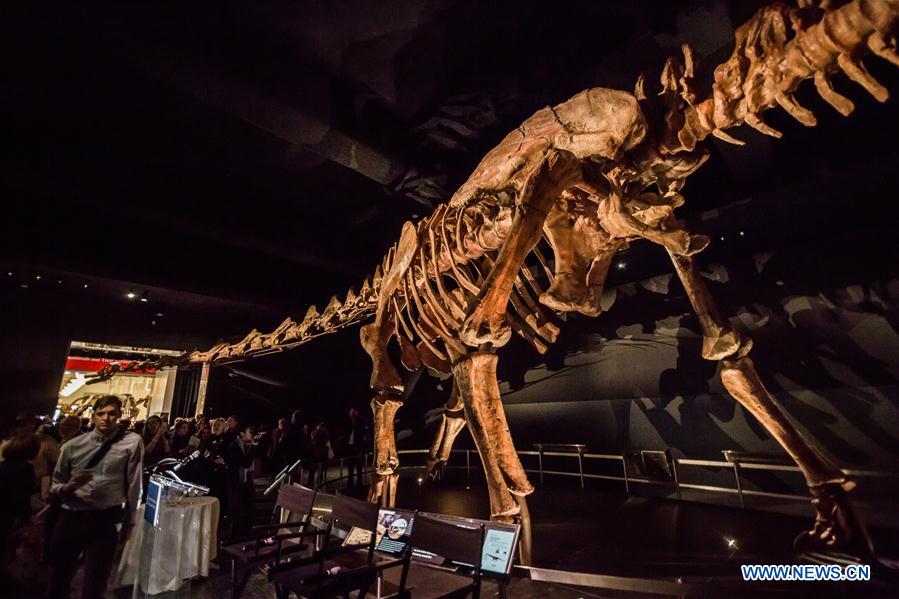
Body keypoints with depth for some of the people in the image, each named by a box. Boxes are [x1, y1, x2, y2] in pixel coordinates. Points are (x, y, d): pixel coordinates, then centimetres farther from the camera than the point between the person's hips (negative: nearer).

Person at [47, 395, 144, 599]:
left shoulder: (132, 443, -6)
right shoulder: (73, 445, 3)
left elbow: (134, 485, -1)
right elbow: (55, 487, 9)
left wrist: (129, 522, 4)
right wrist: (69, 486, -14)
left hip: (105, 521, -2)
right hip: (69, 518, 3)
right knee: (58, 580, 18)